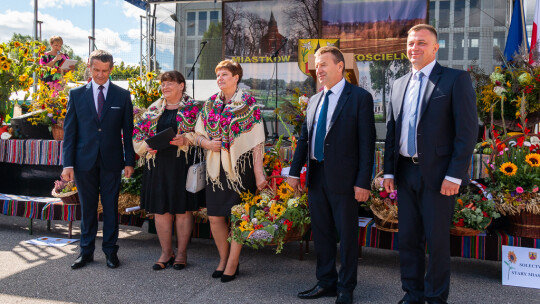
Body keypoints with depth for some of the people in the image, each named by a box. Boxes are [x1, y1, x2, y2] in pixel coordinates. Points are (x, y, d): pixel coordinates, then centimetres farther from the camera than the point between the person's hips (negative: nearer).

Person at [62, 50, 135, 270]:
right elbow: (69, 131, 3)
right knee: (87, 207, 9)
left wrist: (129, 161, 0)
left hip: (111, 160, 0)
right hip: (85, 160, 1)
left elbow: (128, 130, 5)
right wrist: (67, 163, -3)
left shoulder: (122, 95, 5)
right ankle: (86, 251, 21)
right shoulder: (76, 94, 5)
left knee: (111, 206, 6)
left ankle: (110, 250, 18)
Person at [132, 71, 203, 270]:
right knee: (160, 210, 6)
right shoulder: (154, 109, 14)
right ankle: (166, 252, 19)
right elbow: (138, 131, 14)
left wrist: (185, 140, -20)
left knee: (182, 209, 2)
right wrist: (147, 146, -4)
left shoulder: (192, 108, 2)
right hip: (158, 164, 4)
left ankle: (182, 253, 14)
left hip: (182, 164, -4)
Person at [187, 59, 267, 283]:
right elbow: (197, 135, 14)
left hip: (240, 167, -4)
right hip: (216, 168, 5)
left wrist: (259, 173, -15)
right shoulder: (210, 104, 9)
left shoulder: (248, 104, -4)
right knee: (215, 217, 7)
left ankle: (232, 263, 15)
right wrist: (207, 143, -9)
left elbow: (256, 142, -8)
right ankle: (223, 259, 27)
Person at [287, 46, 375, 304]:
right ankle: (326, 283, 29)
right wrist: (294, 172, 11)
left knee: (347, 234, 6)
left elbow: (367, 142, -9)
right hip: (316, 176, 6)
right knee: (321, 232, 14)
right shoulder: (314, 100, 14)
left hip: (343, 178, -6)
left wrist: (363, 182, -15)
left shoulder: (360, 98, -5)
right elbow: (304, 138, 16)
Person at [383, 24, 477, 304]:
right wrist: (389, 171, 8)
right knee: (407, 237, 11)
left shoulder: (456, 79, -4)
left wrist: (455, 175, -15)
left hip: (437, 174, -5)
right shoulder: (399, 84, 14)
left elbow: (467, 130, -9)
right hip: (405, 173, 5)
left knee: (437, 239, 4)